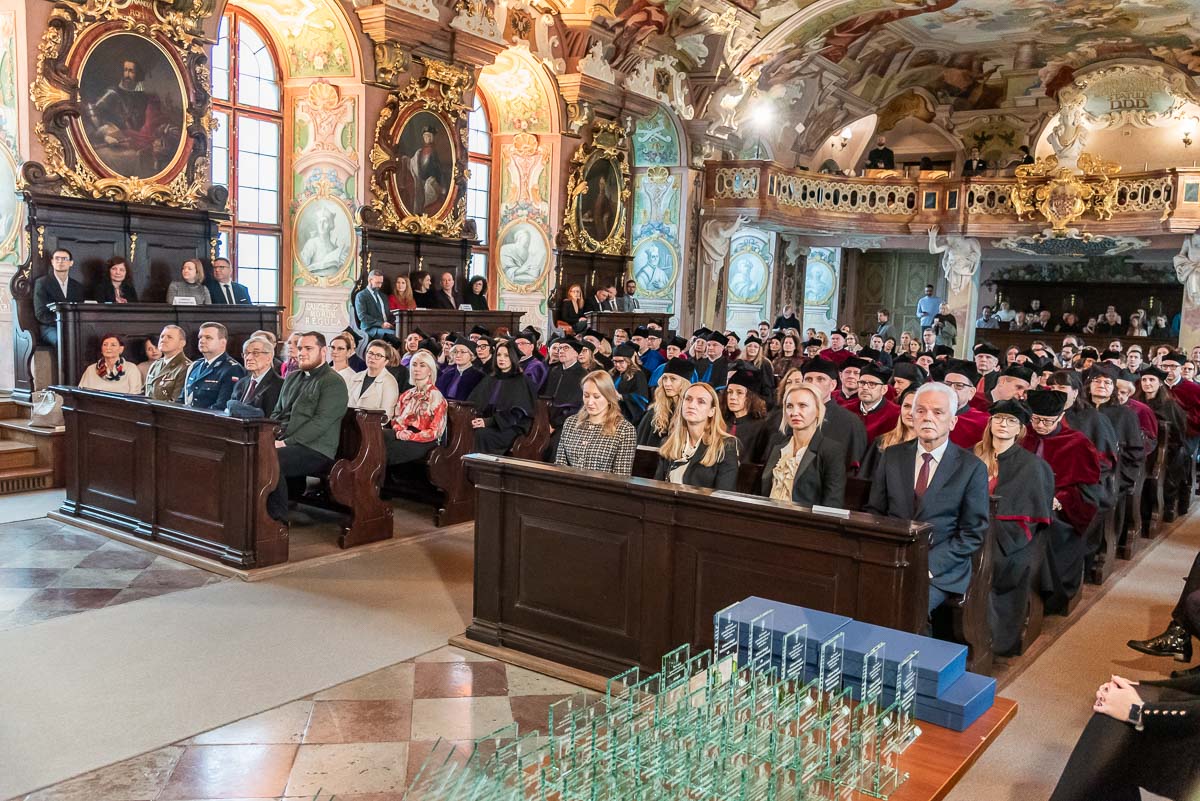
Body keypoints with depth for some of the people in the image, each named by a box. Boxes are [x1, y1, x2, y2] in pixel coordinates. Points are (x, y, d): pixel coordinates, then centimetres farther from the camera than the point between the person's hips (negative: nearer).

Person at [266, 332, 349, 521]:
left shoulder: (334, 383, -4)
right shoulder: (292, 378, 22)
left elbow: (320, 422, -14)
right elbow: (277, 413, 25)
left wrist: (285, 442, -19)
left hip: (315, 449, -7)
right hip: (282, 442, 7)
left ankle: (278, 519, -18)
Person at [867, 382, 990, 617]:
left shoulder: (971, 467, 1)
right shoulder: (892, 456, 11)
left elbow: (973, 533, -1)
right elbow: (874, 511, 13)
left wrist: (928, 565, -13)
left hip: (941, 569, -3)